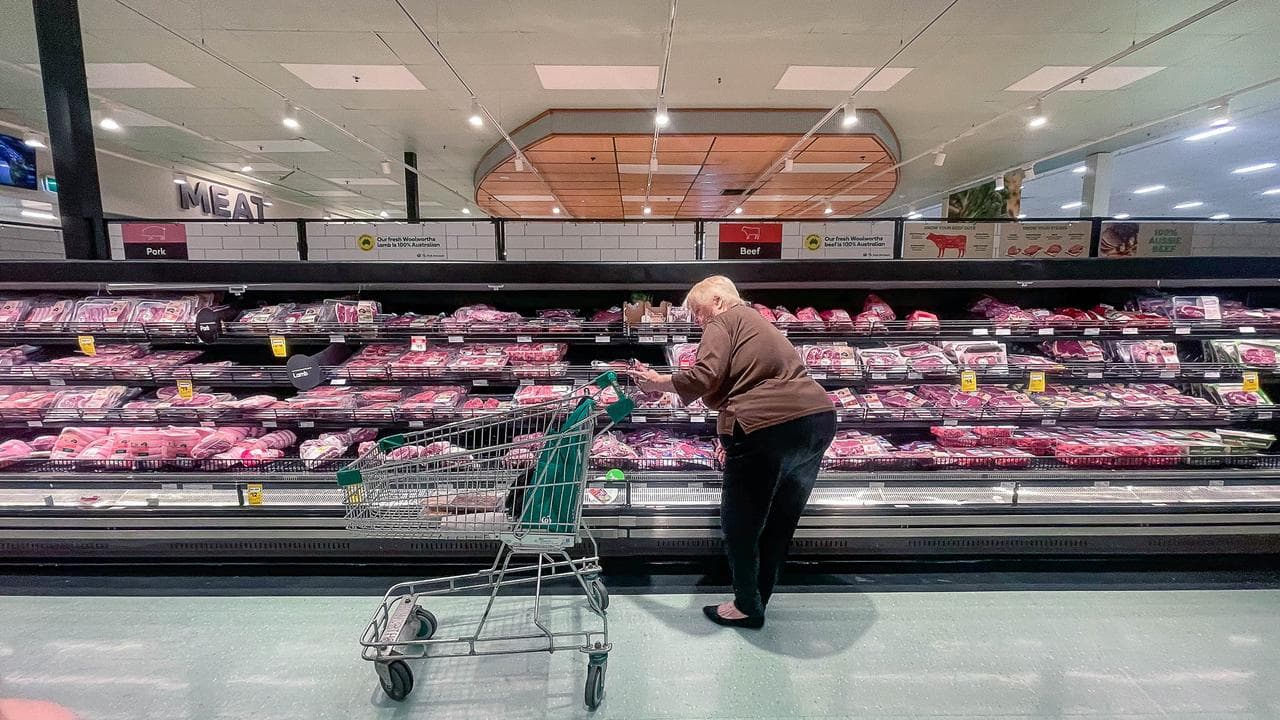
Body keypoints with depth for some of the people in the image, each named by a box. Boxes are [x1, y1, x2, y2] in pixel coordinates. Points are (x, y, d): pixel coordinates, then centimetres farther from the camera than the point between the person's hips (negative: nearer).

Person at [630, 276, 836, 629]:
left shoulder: (723, 322, -1)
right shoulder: (758, 324, 26)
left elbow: (704, 378, -17)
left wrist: (658, 382, -2)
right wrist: (733, 439, 22)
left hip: (770, 428, -9)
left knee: (740, 523, 11)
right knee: (780, 522, 21)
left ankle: (748, 607, 28)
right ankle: (758, 598, 38)